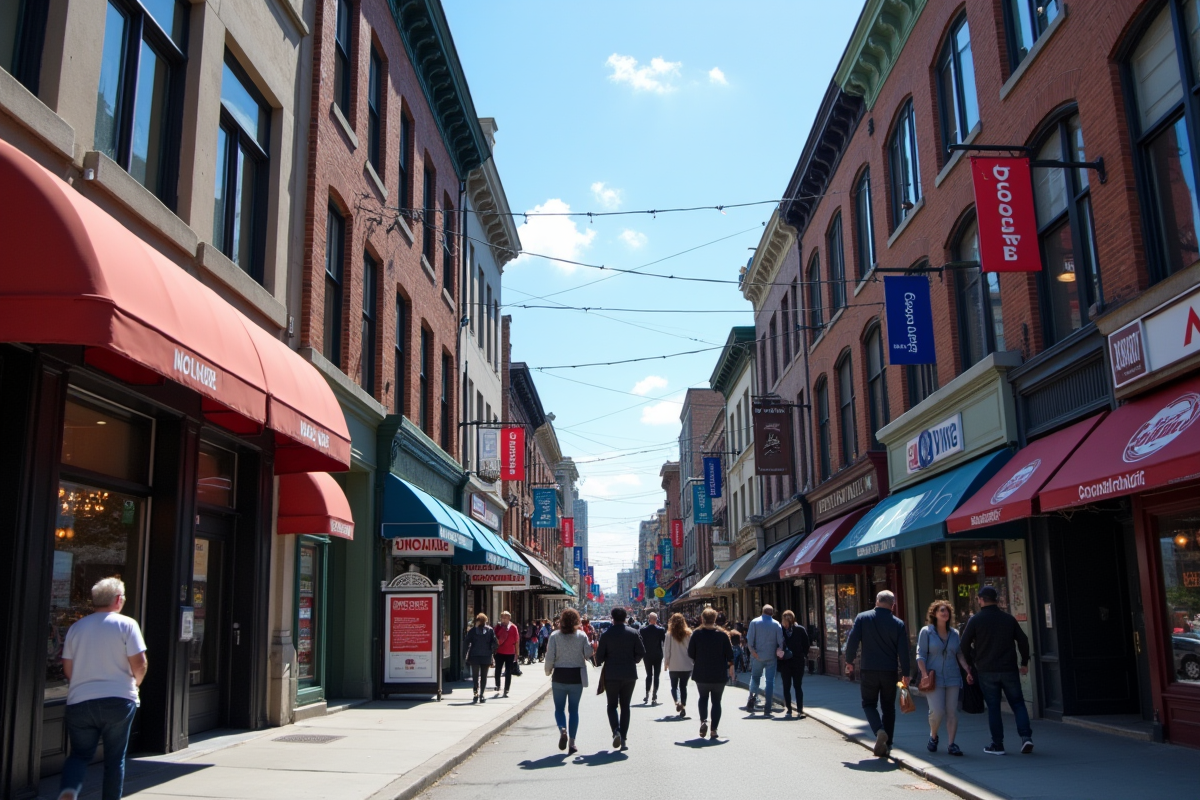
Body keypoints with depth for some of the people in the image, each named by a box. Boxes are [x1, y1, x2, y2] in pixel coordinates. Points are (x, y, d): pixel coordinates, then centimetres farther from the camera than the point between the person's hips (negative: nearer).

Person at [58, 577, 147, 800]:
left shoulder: (76, 627, 6)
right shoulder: (126, 624, -6)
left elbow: (67, 669, 8)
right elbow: (139, 664, -10)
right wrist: (134, 683, 10)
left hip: (79, 701, 3)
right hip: (118, 700, -3)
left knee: (79, 754, 14)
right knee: (115, 757, 10)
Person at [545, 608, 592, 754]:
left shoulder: (555, 636, -6)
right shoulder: (582, 635, -4)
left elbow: (550, 657, -7)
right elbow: (589, 654, -5)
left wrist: (548, 671, 9)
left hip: (559, 676, -1)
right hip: (577, 677, 1)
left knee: (559, 708, 11)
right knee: (574, 709, 10)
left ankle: (562, 730, -16)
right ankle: (571, 742, 9)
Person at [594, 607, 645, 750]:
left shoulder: (607, 634, -7)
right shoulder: (633, 634, -1)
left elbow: (600, 655, -5)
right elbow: (641, 653, -1)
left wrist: (598, 663, 17)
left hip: (611, 675, -2)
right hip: (629, 675, 2)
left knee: (612, 705, 9)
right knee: (625, 706, 11)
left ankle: (616, 731, -15)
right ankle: (624, 739, 7)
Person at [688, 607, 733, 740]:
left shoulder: (696, 634, -8)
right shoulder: (722, 634, -9)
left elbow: (690, 654, -3)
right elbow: (730, 655, -6)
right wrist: (729, 665, 15)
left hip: (701, 674, 1)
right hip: (719, 675, 0)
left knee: (703, 698, 20)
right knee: (716, 701, 10)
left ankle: (703, 721, -2)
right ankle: (713, 730, 4)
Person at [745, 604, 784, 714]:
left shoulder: (754, 622, -2)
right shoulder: (776, 624, -1)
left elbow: (750, 638, -9)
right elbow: (781, 641, -5)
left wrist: (752, 650, -5)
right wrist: (779, 651, 5)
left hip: (757, 656, 0)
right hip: (771, 656, 0)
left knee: (755, 677, 15)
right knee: (770, 681, 6)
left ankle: (752, 695, -9)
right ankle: (768, 708, 4)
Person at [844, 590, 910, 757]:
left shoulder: (862, 618, -5)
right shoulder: (898, 623, -2)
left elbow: (852, 641, -6)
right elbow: (903, 651, -2)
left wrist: (849, 661, 7)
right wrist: (905, 673, 8)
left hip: (869, 670, -1)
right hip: (890, 671, 1)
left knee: (869, 703, 11)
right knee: (888, 707, 14)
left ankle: (879, 731, -15)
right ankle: (886, 744, 15)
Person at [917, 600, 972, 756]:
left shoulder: (954, 633, 11)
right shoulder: (926, 632, -1)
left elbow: (960, 654, 13)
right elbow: (920, 655, -4)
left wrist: (968, 671, 1)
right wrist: (924, 674, -15)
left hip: (952, 678, 4)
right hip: (934, 678, -4)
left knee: (952, 712, 0)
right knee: (937, 711, -10)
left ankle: (951, 745, 7)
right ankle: (933, 736, 17)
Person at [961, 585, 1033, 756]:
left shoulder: (975, 620, -4)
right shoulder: (1008, 618, 4)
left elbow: (965, 644, -3)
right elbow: (1023, 640, 6)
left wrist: (972, 663, 11)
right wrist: (1024, 662, 15)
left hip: (986, 671, -2)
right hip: (1009, 669, 2)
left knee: (993, 708, 5)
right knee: (1017, 703, 11)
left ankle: (997, 745, 7)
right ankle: (1026, 737, -4)